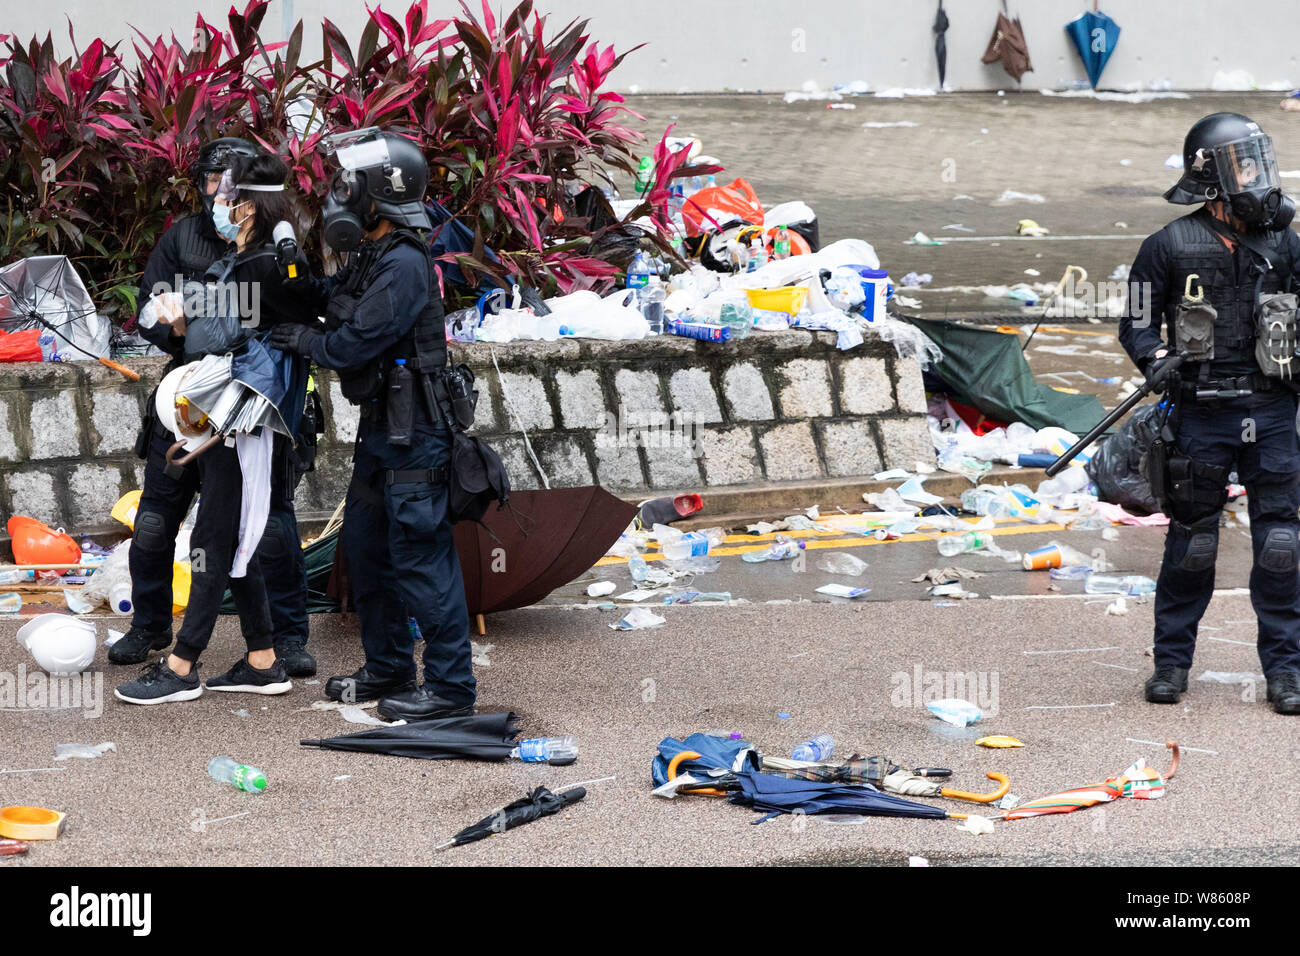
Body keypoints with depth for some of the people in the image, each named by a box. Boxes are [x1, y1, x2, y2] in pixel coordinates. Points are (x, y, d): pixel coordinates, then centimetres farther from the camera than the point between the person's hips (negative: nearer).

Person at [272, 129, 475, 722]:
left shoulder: (404, 265, -20)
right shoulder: (369, 257, 11)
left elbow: (354, 342, -21)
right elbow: (329, 296, 23)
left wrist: (305, 341, -4)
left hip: (413, 434, -11)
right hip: (381, 429, 11)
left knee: (420, 558, -6)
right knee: (365, 548, 17)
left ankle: (450, 687, 0)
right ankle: (389, 668, 29)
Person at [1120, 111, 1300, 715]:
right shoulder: (1170, 247, -2)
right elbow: (1138, 324, -1)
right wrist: (1156, 362, -19)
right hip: (1202, 415, -2)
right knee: (1191, 541, 7)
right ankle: (1172, 661, 20)